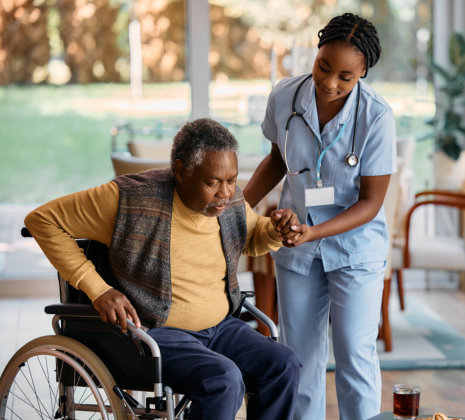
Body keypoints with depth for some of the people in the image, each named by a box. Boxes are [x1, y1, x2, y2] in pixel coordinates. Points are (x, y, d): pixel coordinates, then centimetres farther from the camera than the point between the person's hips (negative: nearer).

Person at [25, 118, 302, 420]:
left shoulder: (231, 201, 1)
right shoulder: (130, 199, -16)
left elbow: (252, 238, 25)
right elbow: (43, 219, -9)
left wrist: (276, 231, -2)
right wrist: (97, 289, -16)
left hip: (219, 327, 6)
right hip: (155, 333, -6)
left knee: (284, 366, -17)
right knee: (223, 379, -31)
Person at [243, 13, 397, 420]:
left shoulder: (376, 116, -21)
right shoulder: (284, 97, -12)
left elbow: (371, 201, -15)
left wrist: (313, 232, -28)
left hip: (355, 245, -3)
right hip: (296, 241, 3)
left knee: (355, 352, -5)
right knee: (300, 352, 10)